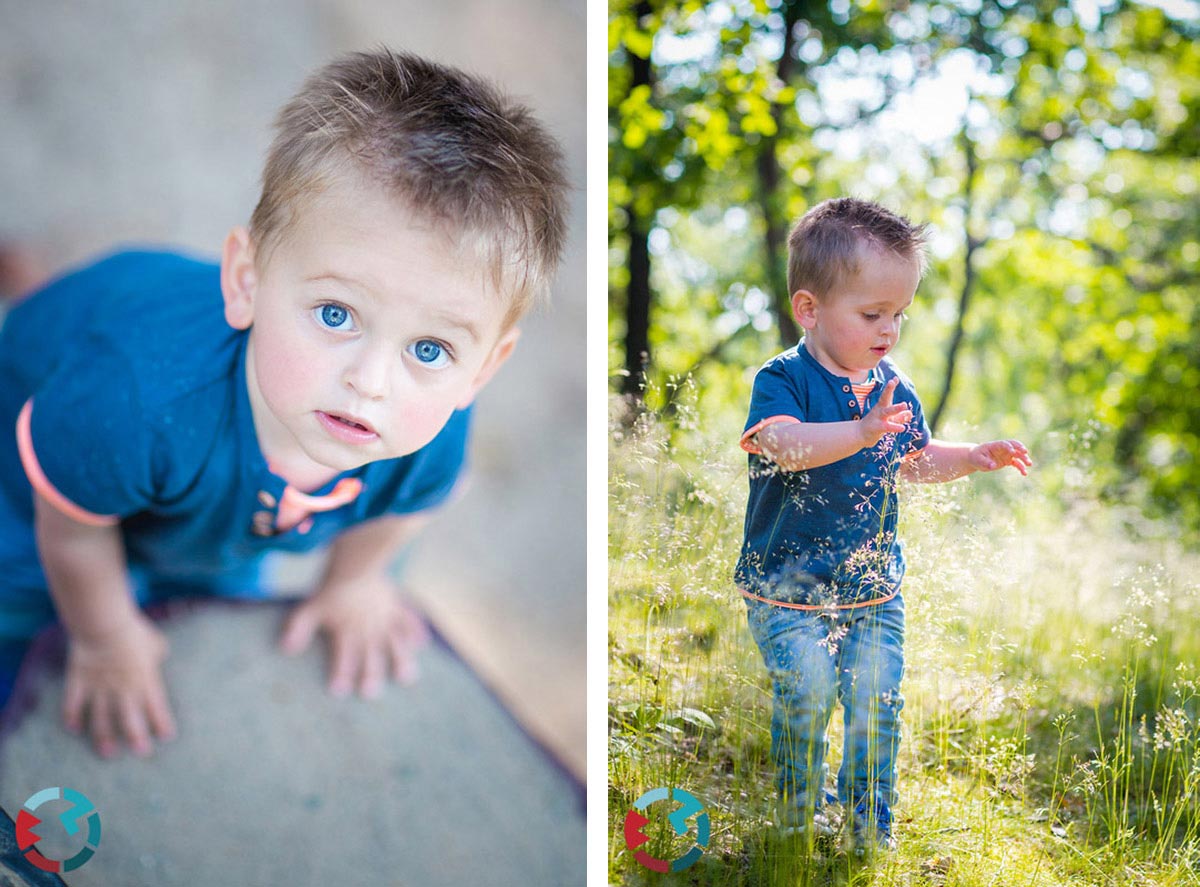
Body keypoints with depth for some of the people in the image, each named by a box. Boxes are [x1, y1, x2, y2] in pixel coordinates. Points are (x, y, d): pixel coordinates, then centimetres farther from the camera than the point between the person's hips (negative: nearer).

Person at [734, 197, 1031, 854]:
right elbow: (782, 444, -35)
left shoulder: (894, 387, 4)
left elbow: (915, 460, 19)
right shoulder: (782, 379, -15)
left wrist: (975, 457, 2)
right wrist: (862, 432, -48)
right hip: (787, 583, -4)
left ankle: (868, 818, 23)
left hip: (873, 584, 5)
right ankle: (799, 807, 15)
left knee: (877, 698, 1)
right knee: (807, 691, -13)